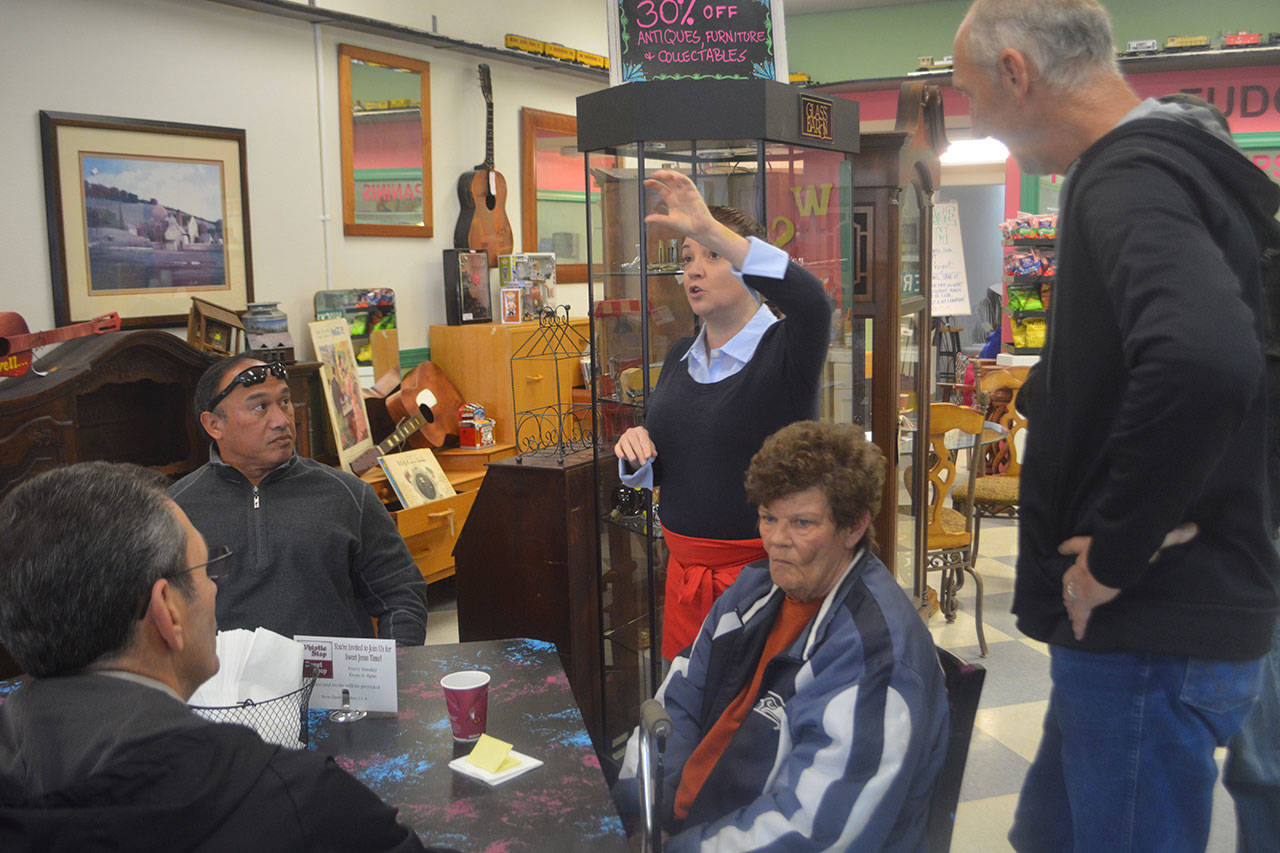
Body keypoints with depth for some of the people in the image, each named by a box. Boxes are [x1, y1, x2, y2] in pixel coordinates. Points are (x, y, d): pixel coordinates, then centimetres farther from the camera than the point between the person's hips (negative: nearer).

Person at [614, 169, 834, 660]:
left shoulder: (783, 350, -11)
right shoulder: (680, 357, 9)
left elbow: (812, 303, -36)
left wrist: (710, 229, -39)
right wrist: (637, 453, -6)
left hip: (763, 572, -6)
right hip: (684, 569, 6)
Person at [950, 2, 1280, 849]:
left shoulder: (1133, 180, -20)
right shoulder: (1173, 163, 13)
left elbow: (1202, 363, -40)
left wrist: (1115, 557, -25)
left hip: (1152, 635, -10)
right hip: (1152, 619, 10)